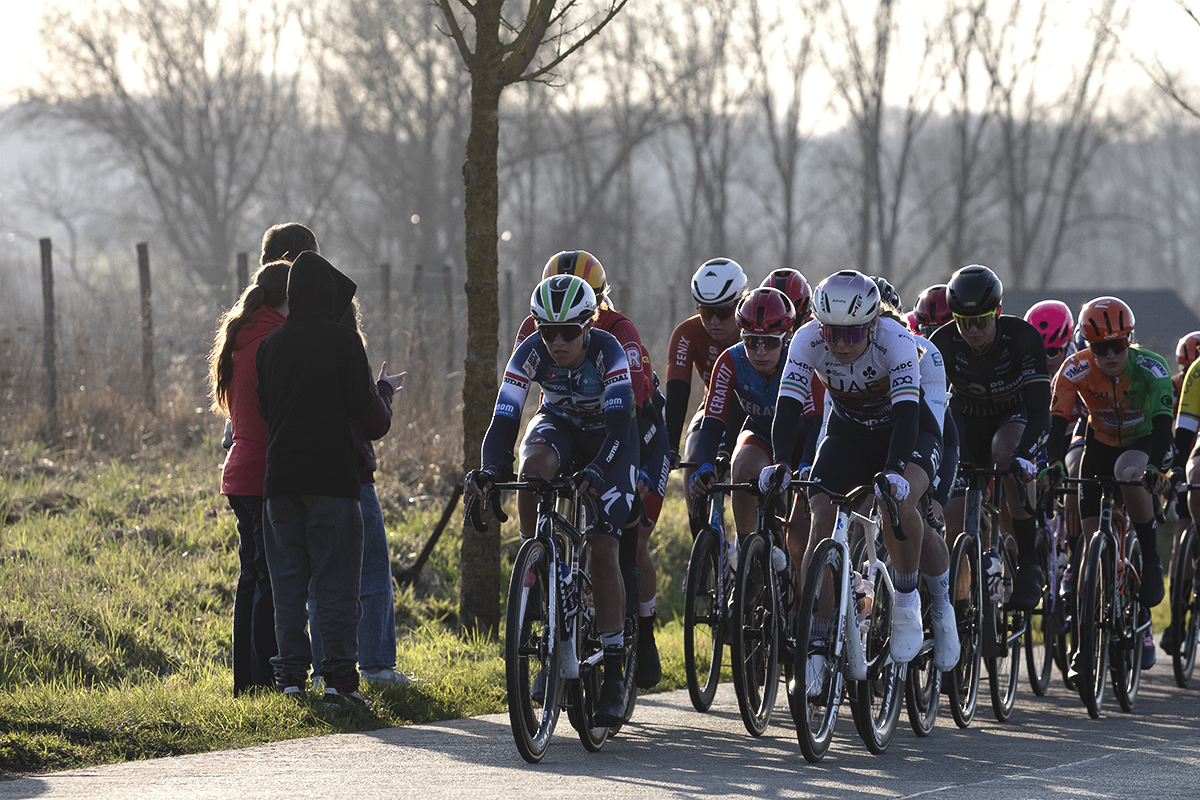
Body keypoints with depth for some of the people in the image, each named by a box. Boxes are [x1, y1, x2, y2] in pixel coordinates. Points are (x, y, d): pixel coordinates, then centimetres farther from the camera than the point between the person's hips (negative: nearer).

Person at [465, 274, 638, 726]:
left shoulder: (607, 350, -31)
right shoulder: (531, 353, -24)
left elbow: (620, 422, -40)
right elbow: (504, 419, -29)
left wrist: (597, 470, -57)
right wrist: (487, 470, -48)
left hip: (609, 438, -2)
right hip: (559, 425, 3)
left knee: (603, 548, -15)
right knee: (533, 468, -36)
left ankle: (614, 675, -8)